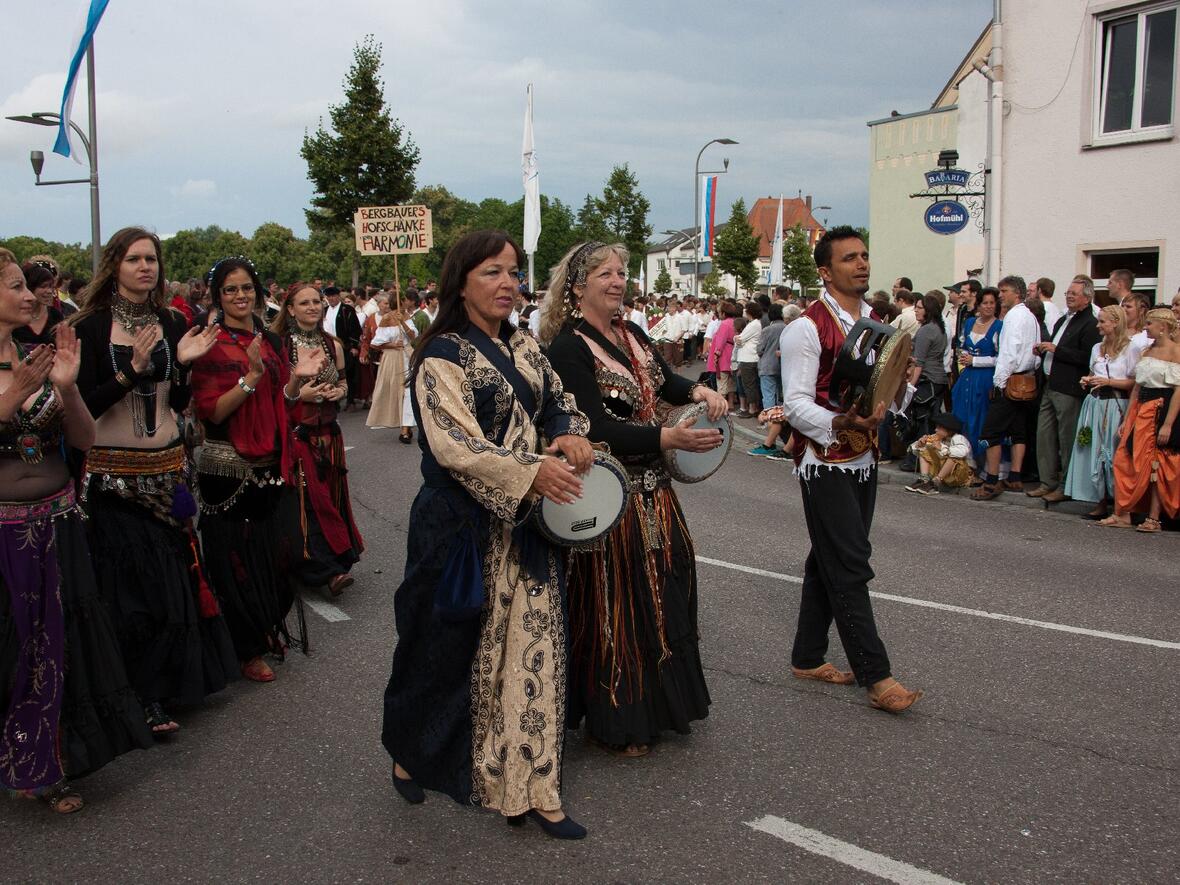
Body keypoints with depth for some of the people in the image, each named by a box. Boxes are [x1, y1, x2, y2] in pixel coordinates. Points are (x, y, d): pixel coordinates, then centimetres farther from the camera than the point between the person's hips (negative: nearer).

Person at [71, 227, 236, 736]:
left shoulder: (171, 325, 7)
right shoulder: (90, 327, -6)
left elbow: (180, 404, 8)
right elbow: (84, 405, -12)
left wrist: (183, 364, -8)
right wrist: (132, 370, -22)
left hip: (166, 467, 5)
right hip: (113, 474, -4)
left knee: (172, 576, 8)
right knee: (131, 584, 0)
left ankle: (167, 683, 25)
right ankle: (143, 698, 13)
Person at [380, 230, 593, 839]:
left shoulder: (523, 348, 10)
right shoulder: (442, 356, -11)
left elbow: (557, 399, 19)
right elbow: (455, 443, -21)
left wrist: (570, 433, -5)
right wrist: (531, 472, -34)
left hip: (529, 522, 6)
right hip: (465, 529, -6)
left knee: (531, 646, 4)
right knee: (451, 646, 9)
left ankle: (530, 787, 14)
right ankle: (410, 754, 35)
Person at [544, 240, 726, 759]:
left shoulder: (631, 335, 9)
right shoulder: (569, 347, -16)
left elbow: (667, 382, 15)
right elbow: (597, 428, -23)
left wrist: (700, 392, -8)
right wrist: (669, 438, -32)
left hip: (652, 488, 8)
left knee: (663, 590, 16)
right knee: (616, 604, 2)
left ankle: (656, 703, 35)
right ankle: (615, 722, 20)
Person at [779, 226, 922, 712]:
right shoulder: (807, 328, -12)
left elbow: (895, 394, 16)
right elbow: (796, 404, -17)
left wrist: (900, 385, -7)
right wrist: (842, 423, -32)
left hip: (864, 459, 8)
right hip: (825, 461, -8)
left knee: (829, 563, 15)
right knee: (850, 568, -6)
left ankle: (807, 658, 26)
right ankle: (876, 676, 0)